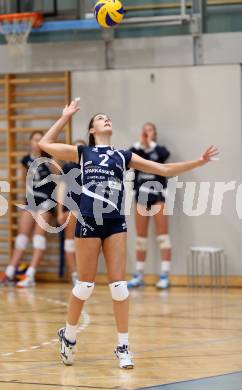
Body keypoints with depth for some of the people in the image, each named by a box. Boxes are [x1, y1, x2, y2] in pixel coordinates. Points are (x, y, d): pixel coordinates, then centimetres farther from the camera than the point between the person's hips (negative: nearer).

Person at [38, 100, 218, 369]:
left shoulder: (123, 156, 16)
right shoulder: (82, 153, 12)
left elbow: (164, 170, 16)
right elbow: (45, 144, 12)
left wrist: (198, 162, 10)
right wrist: (65, 116, 16)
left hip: (115, 223, 2)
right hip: (88, 222, -2)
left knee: (118, 284, -2)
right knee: (86, 284, 1)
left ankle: (123, 347, 4)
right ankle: (68, 335, 21)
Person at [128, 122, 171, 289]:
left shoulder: (159, 150, 1)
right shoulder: (137, 150, 6)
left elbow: (165, 155, -21)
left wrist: (150, 143, -12)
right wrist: (140, 143, -13)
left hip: (158, 195, -3)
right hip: (141, 196, 3)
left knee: (162, 236, -5)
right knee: (141, 237, 9)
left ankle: (164, 276, -6)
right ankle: (139, 276, 15)